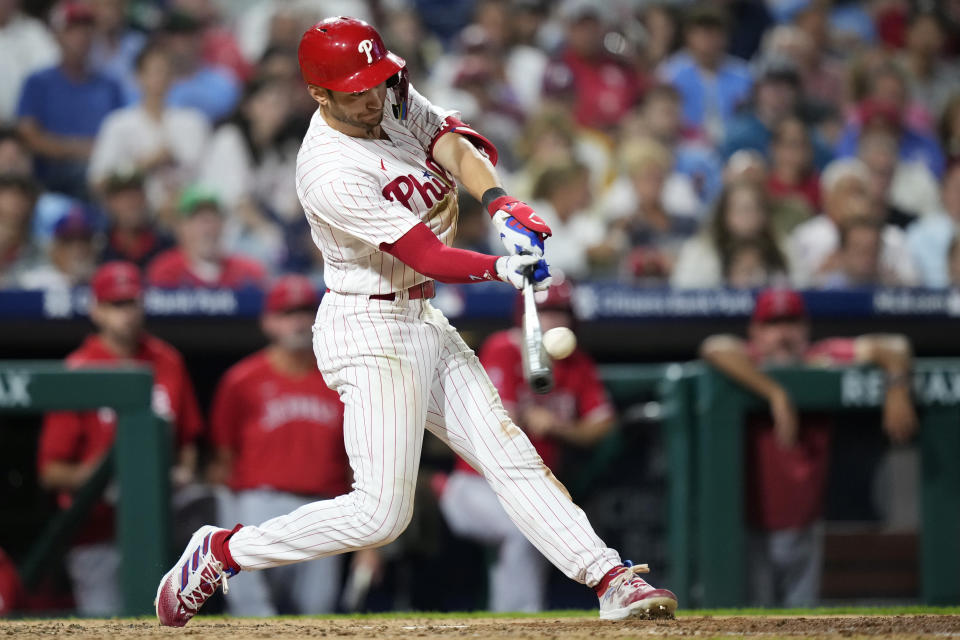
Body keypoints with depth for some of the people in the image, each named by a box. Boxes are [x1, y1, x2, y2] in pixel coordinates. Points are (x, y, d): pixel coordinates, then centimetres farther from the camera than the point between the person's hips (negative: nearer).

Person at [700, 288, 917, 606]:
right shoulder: (747, 362, -8)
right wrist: (775, 392, -37)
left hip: (802, 524, 3)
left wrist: (897, 389, -22)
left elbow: (892, 346, -1)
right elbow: (716, 348, -31)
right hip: (751, 523, -3)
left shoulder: (822, 360, 1)